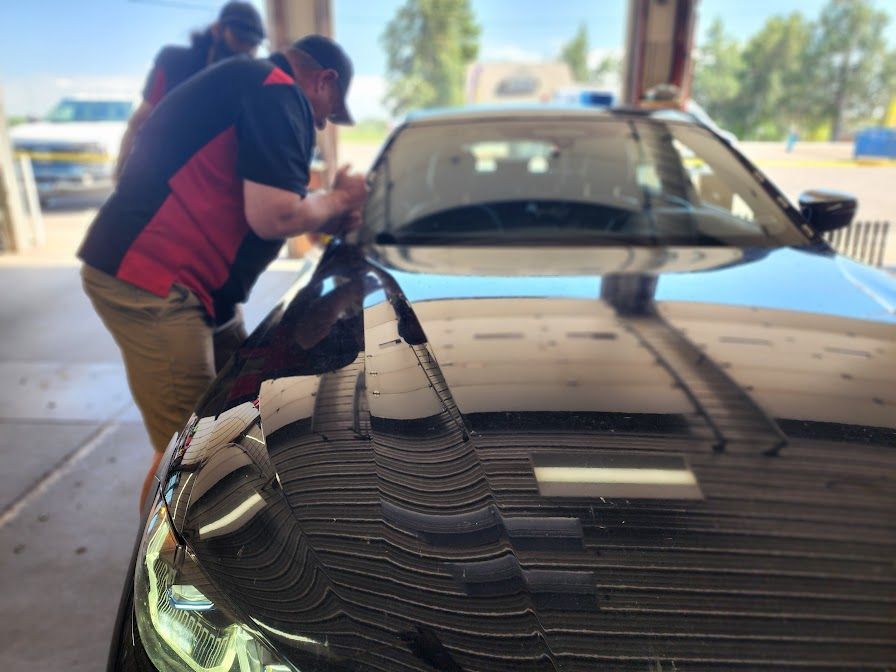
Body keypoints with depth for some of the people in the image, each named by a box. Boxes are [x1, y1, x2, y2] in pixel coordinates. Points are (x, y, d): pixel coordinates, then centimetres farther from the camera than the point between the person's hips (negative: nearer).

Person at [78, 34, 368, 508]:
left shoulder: (248, 85, 23)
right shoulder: (276, 92, -10)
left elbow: (249, 210, 27)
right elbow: (274, 217, -20)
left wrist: (329, 218, 20)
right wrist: (339, 199, -1)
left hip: (181, 281, 11)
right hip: (149, 281, -11)